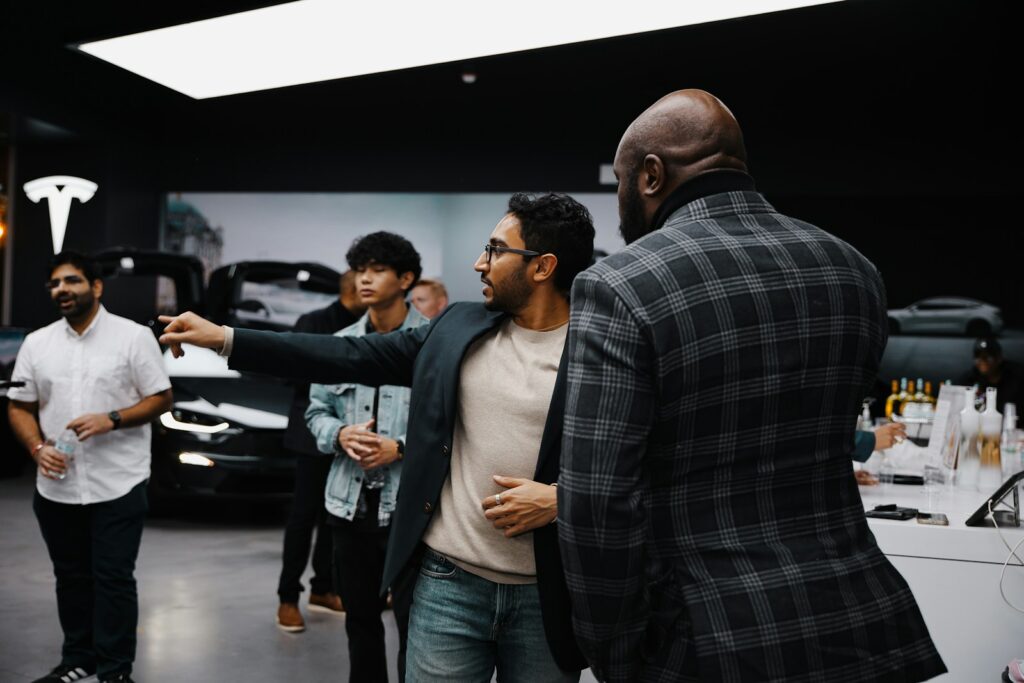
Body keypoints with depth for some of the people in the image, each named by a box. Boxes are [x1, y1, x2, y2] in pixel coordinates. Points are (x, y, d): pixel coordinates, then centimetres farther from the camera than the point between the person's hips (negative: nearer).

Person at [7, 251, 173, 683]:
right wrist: (37, 448, -8)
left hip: (118, 485, -4)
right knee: (71, 578, 15)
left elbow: (161, 399, -4)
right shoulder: (36, 343, 9)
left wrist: (111, 420, -18)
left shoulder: (133, 336, -3)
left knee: (113, 579, -1)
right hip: (56, 487, 4)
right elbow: (19, 407, 11)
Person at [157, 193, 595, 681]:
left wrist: (560, 499, -19)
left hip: (545, 598, -2)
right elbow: (348, 357, 7)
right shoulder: (457, 327, 5)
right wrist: (224, 338, 6)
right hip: (448, 582, 3)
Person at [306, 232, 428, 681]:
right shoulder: (339, 343, 9)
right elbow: (316, 411, 12)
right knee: (360, 619, 19)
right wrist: (341, 435, -8)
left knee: (414, 624, 2)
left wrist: (401, 448, -19)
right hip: (350, 503, 5)